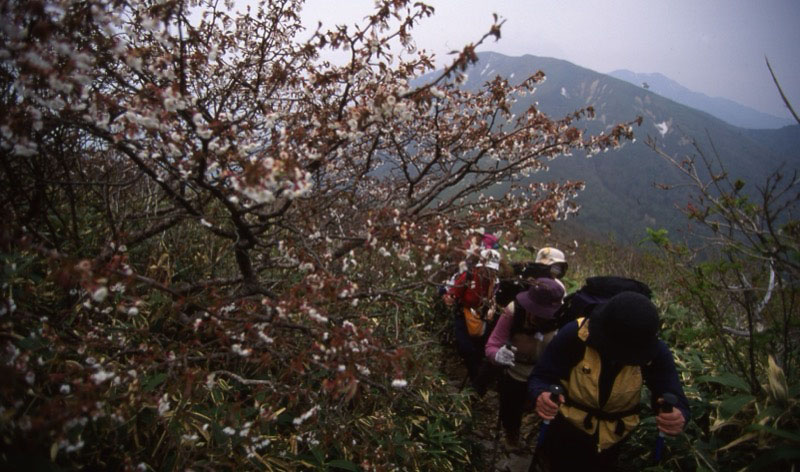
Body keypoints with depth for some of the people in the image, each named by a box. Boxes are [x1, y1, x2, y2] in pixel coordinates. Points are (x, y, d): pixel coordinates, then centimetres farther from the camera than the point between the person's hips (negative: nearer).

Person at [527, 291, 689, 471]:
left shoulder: (655, 351, -23)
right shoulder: (574, 335, -29)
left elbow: (677, 402, -21)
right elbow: (539, 378, -24)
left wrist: (678, 416, -45)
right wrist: (541, 396, -47)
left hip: (614, 440, 3)